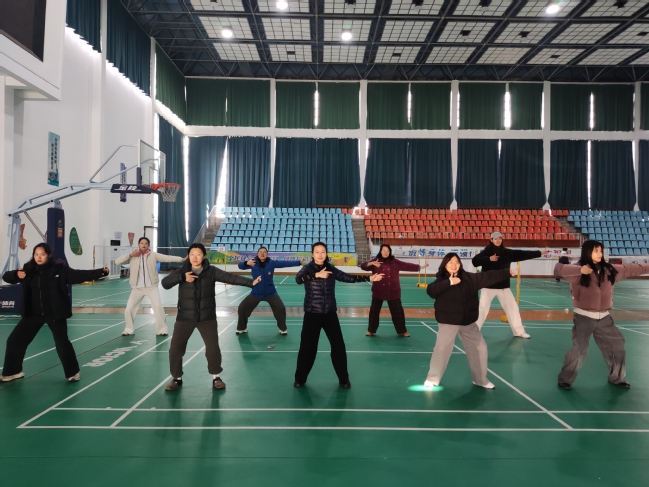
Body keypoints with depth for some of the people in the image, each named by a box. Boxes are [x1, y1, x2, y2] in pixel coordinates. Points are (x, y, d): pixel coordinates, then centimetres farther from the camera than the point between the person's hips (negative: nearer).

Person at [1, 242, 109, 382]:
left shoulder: (59, 269, -10)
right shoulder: (29, 270, 0)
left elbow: (80, 275, -15)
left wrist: (100, 272, -27)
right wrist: (16, 274, -21)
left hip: (55, 313, -4)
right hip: (33, 313, 4)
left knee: (62, 343, -2)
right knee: (14, 340, 8)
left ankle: (73, 372, 17)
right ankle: (13, 371, 29)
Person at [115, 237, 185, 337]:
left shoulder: (153, 255, -3)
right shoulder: (132, 256, 1)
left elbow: (168, 258, -11)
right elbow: (117, 262, -3)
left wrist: (182, 259, -21)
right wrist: (130, 255, -14)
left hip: (151, 287, -2)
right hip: (137, 288, 2)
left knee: (158, 306, -10)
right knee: (129, 309, 3)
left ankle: (162, 329, 5)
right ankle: (129, 329, 25)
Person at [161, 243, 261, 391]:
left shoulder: (211, 271, -4)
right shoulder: (182, 271, -2)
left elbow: (231, 278, -10)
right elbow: (165, 283, -10)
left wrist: (251, 282, -20)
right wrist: (182, 277, -24)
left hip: (207, 317, -1)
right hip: (185, 317, 1)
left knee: (213, 348, 6)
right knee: (175, 349, 5)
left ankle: (216, 377, 27)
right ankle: (177, 378, 27)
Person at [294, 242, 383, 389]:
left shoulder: (331, 269, 4)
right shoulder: (307, 268, -6)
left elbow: (348, 277, 5)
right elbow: (298, 279, -26)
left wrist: (369, 278, 1)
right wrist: (317, 275, -37)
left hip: (330, 314, 3)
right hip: (312, 314, -3)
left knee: (338, 346, 6)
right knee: (307, 346, 4)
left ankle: (343, 379, 22)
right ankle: (300, 378, 23)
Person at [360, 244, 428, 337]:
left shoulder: (395, 262, 0)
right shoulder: (375, 261, -4)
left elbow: (406, 266, -1)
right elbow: (363, 266, -12)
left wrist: (420, 267, -6)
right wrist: (371, 263, -30)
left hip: (393, 292, 1)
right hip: (378, 291, -1)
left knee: (398, 312, 8)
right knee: (374, 311, 6)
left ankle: (402, 331, 22)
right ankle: (371, 330, 21)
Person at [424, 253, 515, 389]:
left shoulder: (469, 277, 1)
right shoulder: (441, 280, -10)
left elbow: (488, 277, 3)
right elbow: (430, 290, -27)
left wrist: (507, 272, 0)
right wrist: (449, 282, -29)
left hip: (468, 322, 5)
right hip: (448, 322, -5)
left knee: (479, 348, 12)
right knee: (441, 349, -10)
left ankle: (481, 379, 33)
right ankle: (432, 379, 9)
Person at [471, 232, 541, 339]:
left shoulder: (507, 252, 3)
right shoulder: (486, 252, -7)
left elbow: (522, 254, 1)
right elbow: (474, 261, -18)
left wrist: (540, 253, -2)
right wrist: (489, 259, -27)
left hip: (503, 286, 4)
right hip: (488, 286, -4)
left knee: (512, 307, 10)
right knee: (482, 308, -1)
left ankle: (519, 331, 25)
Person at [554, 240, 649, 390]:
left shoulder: (609, 270, 5)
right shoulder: (580, 272, -13)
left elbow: (631, 269, 16)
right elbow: (558, 269, -27)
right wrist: (580, 270, -36)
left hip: (604, 317, 6)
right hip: (584, 317, -6)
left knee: (617, 347, 15)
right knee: (579, 349, -5)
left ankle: (617, 378, 37)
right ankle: (565, 379, 11)